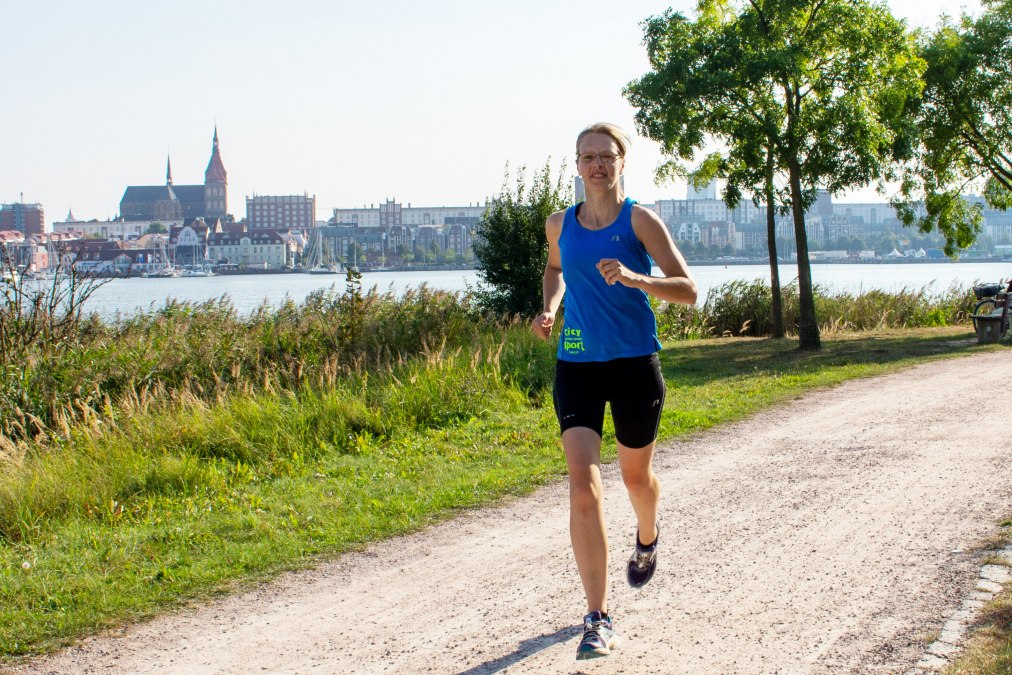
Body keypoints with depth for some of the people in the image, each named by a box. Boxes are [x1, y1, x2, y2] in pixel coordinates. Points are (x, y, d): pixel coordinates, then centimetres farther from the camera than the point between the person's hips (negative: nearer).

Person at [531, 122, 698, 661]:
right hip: (576, 364, 2)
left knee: (636, 476, 17)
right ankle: (598, 620, -10)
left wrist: (633, 278, -29)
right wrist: (550, 308, 9)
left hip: (634, 364, -2)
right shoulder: (560, 225, 6)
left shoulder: (639, 221, -7)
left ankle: (646, 537, 55)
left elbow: (687, 290, -13)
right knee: (583, 485, -12)